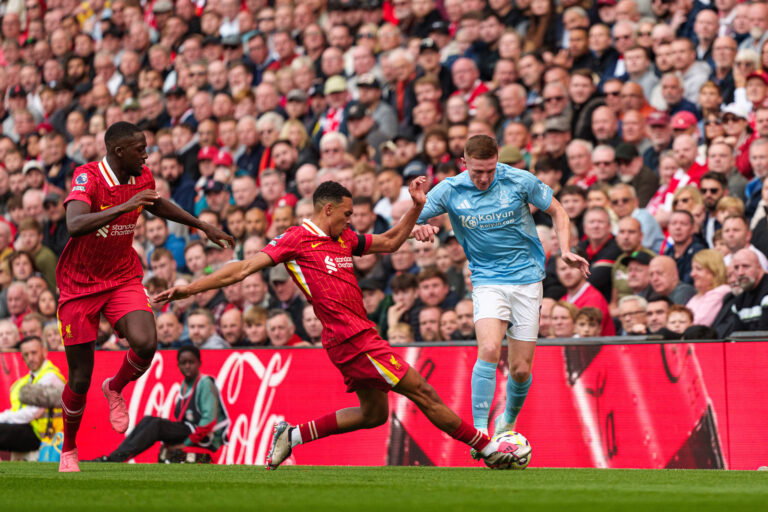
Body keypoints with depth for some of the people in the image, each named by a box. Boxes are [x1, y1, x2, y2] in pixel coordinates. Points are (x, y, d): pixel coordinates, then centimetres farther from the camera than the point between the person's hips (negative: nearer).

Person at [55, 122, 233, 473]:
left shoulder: (142, 178, -1)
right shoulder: (88, 178, -21)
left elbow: (157, 205, 23)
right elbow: (74, 225, -39)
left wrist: (203, 226, 28)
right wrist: (123, 207, -46)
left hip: (122, 279, 4)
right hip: (79, 285, -4)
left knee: (146, 343, -25)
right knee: (79, 381, -1)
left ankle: (114, 389, 9)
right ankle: (68, 450, 25)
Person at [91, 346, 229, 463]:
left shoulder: (205, 384, -11)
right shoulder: (184, 386, 13)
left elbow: (209, 420, -19)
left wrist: (185, 443, -19)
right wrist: (169, 440, 0)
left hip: (207, 439, -8)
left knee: (158, 425, -25)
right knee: (148, 420, -10)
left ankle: (116, 458, -32)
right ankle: (114, 456, -22)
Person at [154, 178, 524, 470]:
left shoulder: (344, 239, 16)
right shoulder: (297, 239, -8)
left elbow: (389, 242, 28)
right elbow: (244, 269, -9)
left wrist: (416, 207, 15)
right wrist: (190, 289, -13)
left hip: (359, 335, 10)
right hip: (351, 337, -10)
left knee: (373, 413, 18)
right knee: (422, 392, -5)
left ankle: (293, 435, 22)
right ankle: (486, 447, 1)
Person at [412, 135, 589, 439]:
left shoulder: (519, 181, -8)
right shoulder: (450, 191, -7)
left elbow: (557, 212, 5)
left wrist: (565, 251, -9)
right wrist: (418, 228, -28)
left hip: (527, 279, 0)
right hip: (487, 280, 0)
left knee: (521, 368, 1)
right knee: (489, 350, -26)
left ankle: (508, 422, 29)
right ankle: (479, 430, -22)